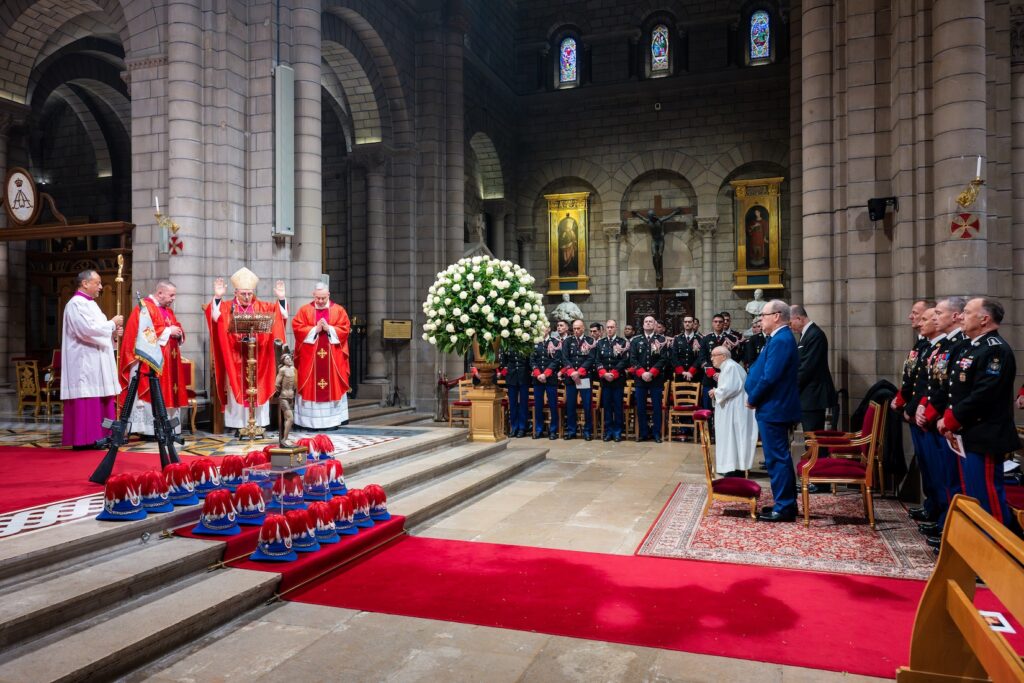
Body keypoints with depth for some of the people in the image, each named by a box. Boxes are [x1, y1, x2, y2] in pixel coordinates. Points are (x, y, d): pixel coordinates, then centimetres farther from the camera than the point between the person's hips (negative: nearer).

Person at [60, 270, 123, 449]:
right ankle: (84, 438, -5)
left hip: (96, 362, 10)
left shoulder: (90, 304, 19)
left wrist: (113, 332, 5)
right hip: (84, 362, -10)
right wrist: (112, 324, -12)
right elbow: (87, 330, -23)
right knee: (86, 401, -9)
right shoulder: (76, 304, -12)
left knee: (99, 401, 9)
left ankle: (96, 436, 13)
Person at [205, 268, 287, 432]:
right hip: (235, 359, -2)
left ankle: (259, 424, 11)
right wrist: (217, 297, -26)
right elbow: (214, 315, -13)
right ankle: (238, 425, 6)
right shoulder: (227, 307, 2)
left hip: (258, 359, 2)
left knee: (258, 391, 5)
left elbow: (280, 313, 1)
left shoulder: (262, 307, 8)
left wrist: (281, 299, -15)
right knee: (237, 391, 2)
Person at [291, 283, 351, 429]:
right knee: (310, 387, 0)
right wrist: (315, 329, -14)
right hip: (310, 356, 0)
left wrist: (329, 329, -14)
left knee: (333, 386, 2)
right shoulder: (304, 310, 4)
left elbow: (345, 329, -2)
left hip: (332, 357, 1)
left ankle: (333, 420, 8)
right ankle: (310, 421, 5)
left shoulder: (339, 310, 5)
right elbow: (297, 327, -4)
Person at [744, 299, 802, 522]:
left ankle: (784, 508, 3)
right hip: (775, 406, 10)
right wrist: (755, 397, 9)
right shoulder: (781, 338, 14)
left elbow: (769, 377, -24)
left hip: (773, 409, -10)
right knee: (779, 457, 16)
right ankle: (785, 503, 25)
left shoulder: (780, 340, -18)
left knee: (777, 458, -4)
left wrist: (752, 399, -11)